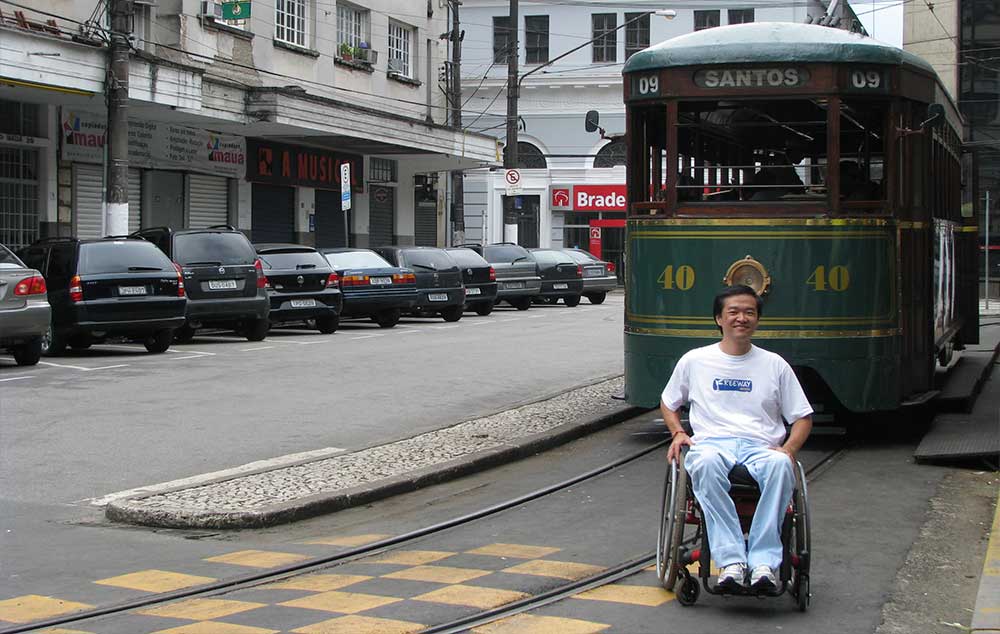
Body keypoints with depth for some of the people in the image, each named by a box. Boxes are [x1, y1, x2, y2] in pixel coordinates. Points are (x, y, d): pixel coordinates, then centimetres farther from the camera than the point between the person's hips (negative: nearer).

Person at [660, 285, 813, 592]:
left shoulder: (775, 365, 17)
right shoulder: (695, 361, 17)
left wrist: (788, 449, -3)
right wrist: (678, 433, 7)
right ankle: (731, 560, -43)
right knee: (707, 463, -41)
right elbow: (668, 403, 29)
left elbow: (803, 417, 18)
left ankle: (764, 562, -41)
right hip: (712, 443, 0)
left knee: (780, 465, -39)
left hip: (761, 447, 1)